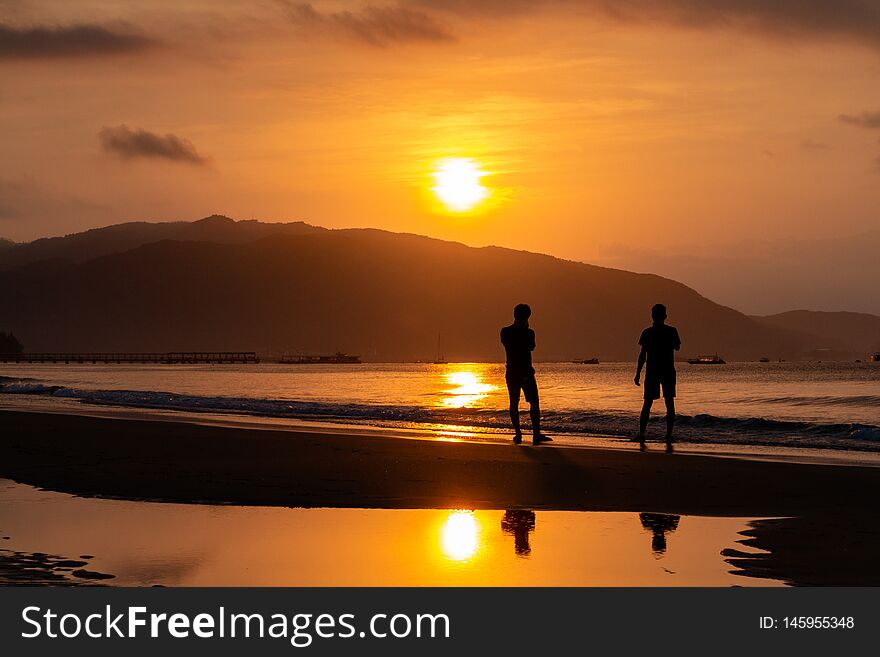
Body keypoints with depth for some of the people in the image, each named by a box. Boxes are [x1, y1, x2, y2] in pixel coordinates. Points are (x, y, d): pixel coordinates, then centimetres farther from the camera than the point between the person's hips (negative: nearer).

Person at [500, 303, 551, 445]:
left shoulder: (505, 332, -2)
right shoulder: (528, 333, -10)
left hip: (511, 373, 3)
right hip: (526, 372, -3)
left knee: (514, 404, 9)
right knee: (534, 403, 3)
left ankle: (518, 434, 6)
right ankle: (536, 434, -3)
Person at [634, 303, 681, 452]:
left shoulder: (647, 333, -4)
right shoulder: (671, 331, -4)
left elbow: (643, 354, -6)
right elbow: (677, 347, 13)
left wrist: (638, 373, 0)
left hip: (652, 372, 0)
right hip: (668, 372, 0)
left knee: (647, 404, 8)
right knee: (670, 404, 4)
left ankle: (641, 438, 4)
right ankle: (668, 438, -5)